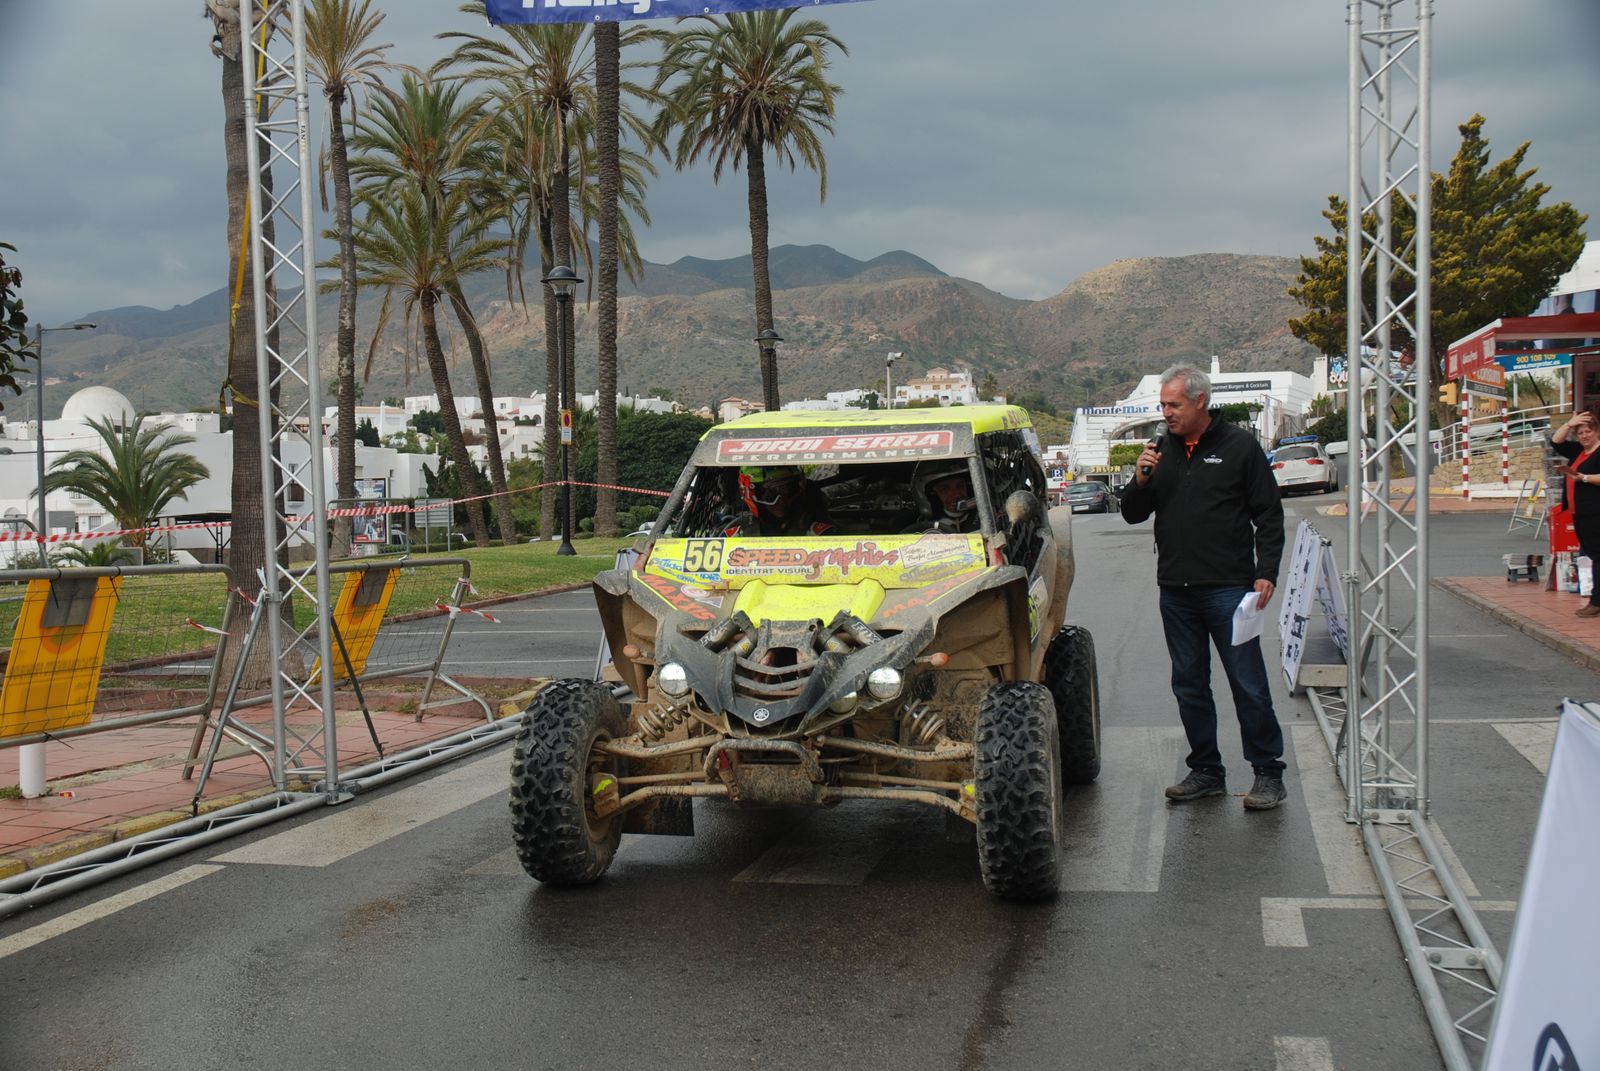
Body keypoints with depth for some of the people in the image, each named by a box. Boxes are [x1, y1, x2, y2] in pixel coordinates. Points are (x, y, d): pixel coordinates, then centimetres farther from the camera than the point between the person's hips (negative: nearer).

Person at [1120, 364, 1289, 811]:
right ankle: (1206, 771, 19)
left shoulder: (1240, 446, 0)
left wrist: (1266, 572, -9)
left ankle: (1268, 774, 4)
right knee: (1189, 685, 9)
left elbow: (1269, 516, 1)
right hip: (1176, 590, 5)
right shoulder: (1161, 450, 12)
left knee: (1248, 684, -4)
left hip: (1228, 588, -5)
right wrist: (1140, 481, -6)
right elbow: (1132, 515, 14)